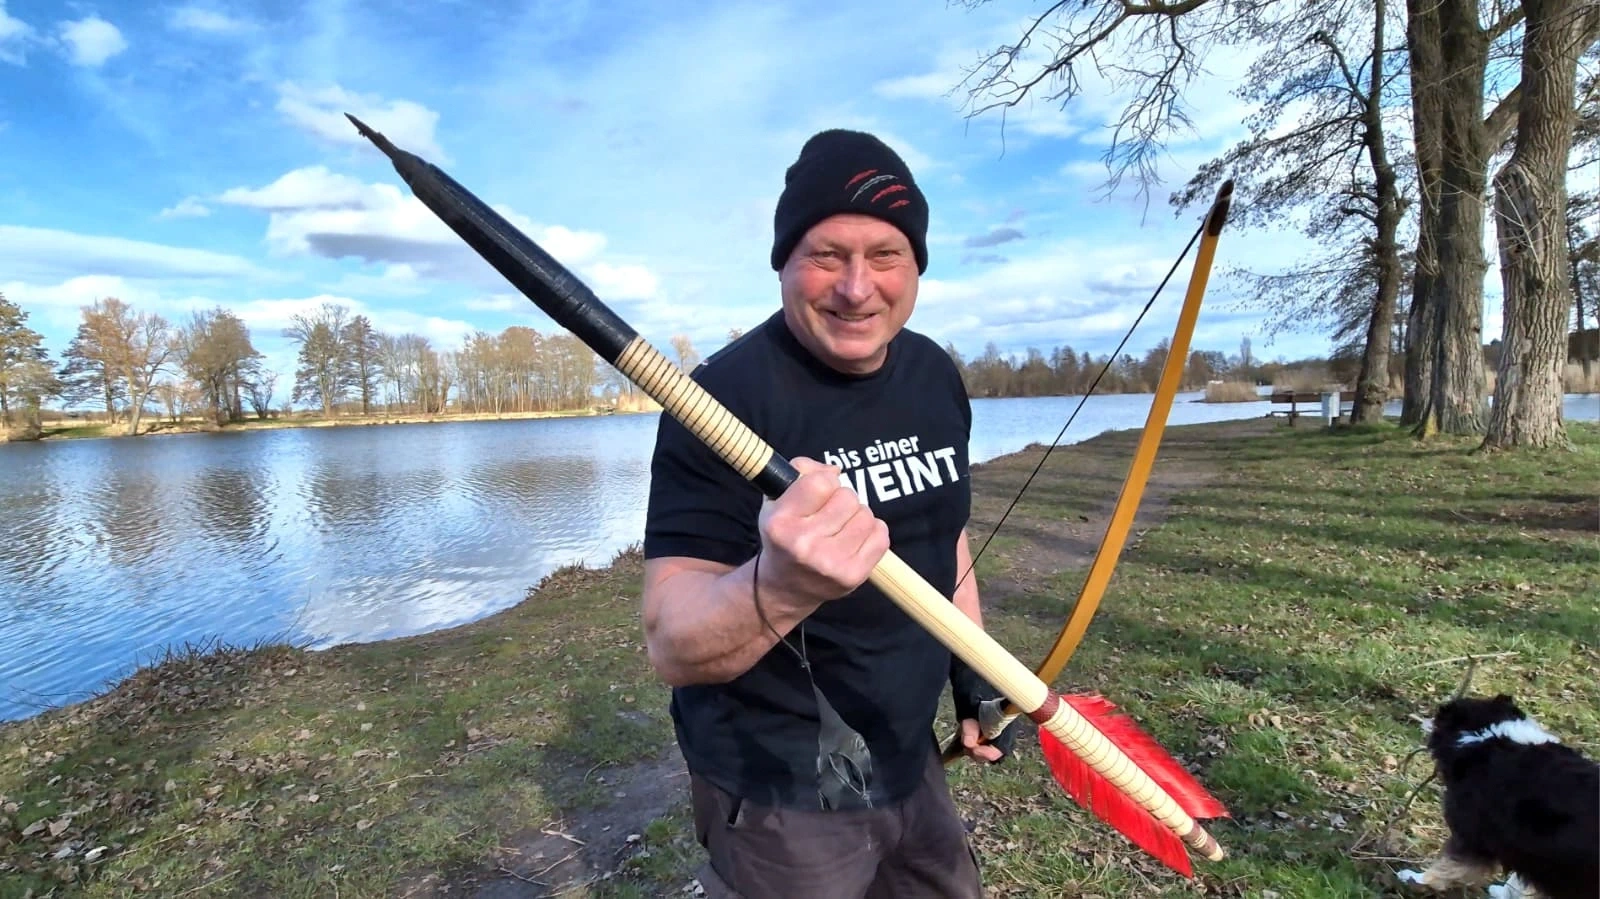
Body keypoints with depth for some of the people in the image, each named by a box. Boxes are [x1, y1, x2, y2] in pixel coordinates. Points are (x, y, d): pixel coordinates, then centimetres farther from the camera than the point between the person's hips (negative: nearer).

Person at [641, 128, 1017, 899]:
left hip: (910, 761, 7)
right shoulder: (725, 397, -23)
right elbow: (671, 646, -28)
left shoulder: (937, 377, -2)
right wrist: (776, 588, -47)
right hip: (781, 796, -6)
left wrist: (976, 678, 10)